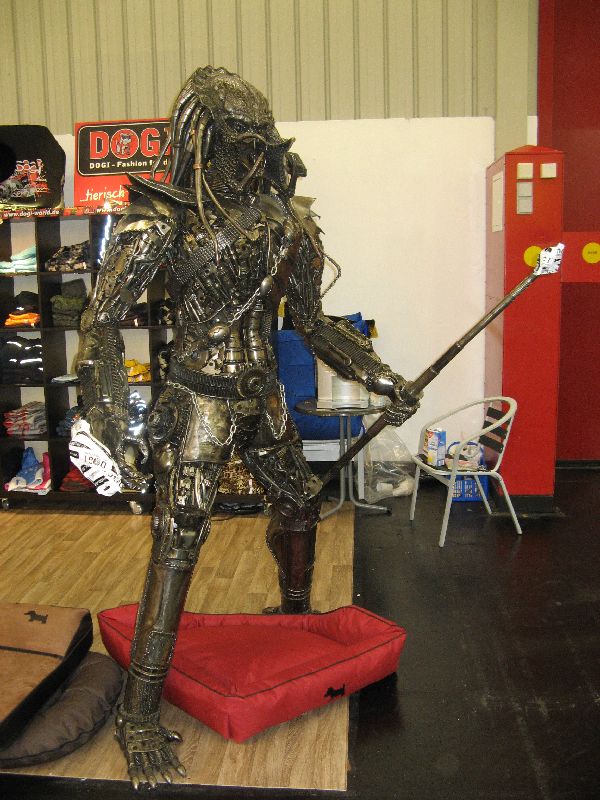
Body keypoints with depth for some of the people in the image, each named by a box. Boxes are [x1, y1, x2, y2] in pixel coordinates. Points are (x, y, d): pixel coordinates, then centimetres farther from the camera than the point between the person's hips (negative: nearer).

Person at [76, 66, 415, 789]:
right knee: (176, 543, -10)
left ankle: (295, 613, 51)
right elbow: (101, 323, -15)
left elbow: (312, 323, 14)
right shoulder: (162, 220, -12)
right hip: (200, 403, -6)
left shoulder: (284, 223, 4)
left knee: (299, 503, 21)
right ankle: (139, 715, 0)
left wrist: (379, 377, 12)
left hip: (262, 399, 7)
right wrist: (107, 424, -25)